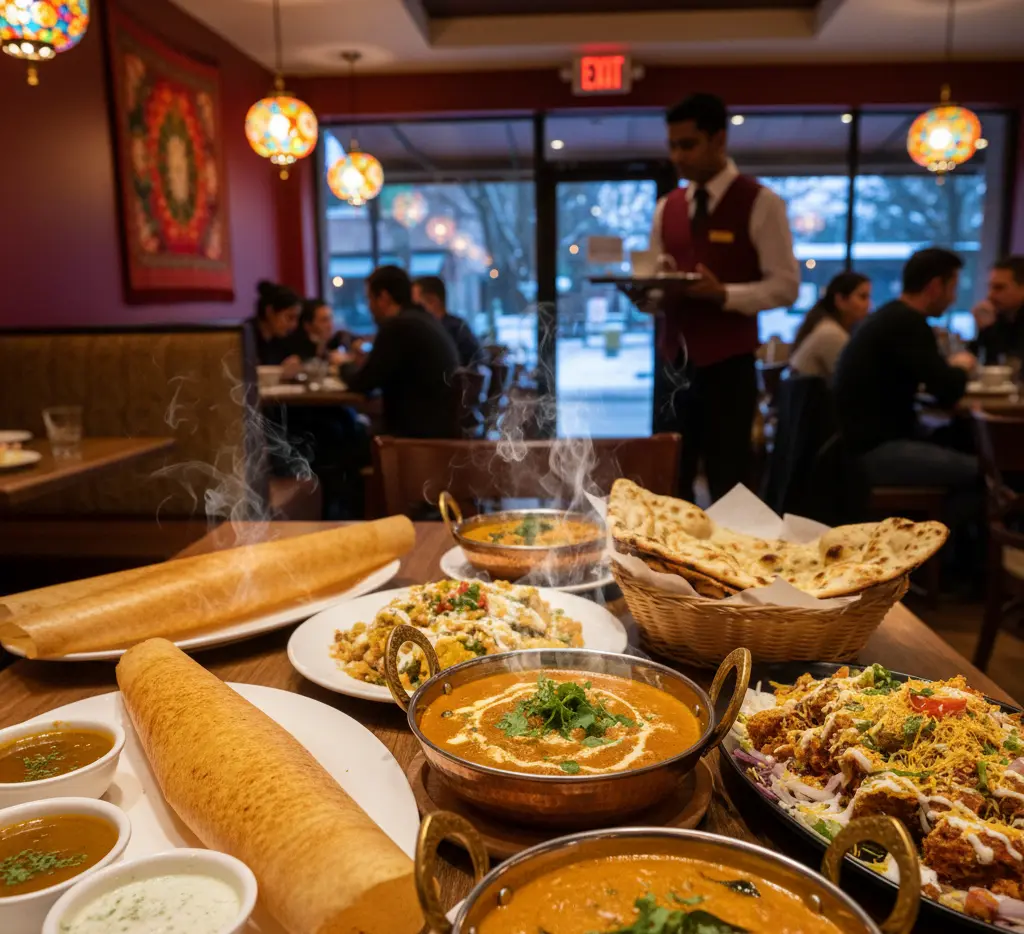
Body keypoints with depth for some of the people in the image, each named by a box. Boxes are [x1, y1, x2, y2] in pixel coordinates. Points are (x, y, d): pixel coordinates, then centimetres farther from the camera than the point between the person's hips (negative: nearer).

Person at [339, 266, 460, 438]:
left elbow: (361, 383, -10)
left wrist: (346, 365, 10)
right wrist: (366, 362, 24)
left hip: (423, 432, -9)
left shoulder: (397, 326, -16)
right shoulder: (425, 319, 12)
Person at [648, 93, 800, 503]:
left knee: (728, 485, 2)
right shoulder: (666, 208, 12)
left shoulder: (760, 202, -4)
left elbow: (785, 285, -8)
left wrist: (722, 294, -23)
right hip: (673, 362, 5)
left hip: (727, 364, -5)